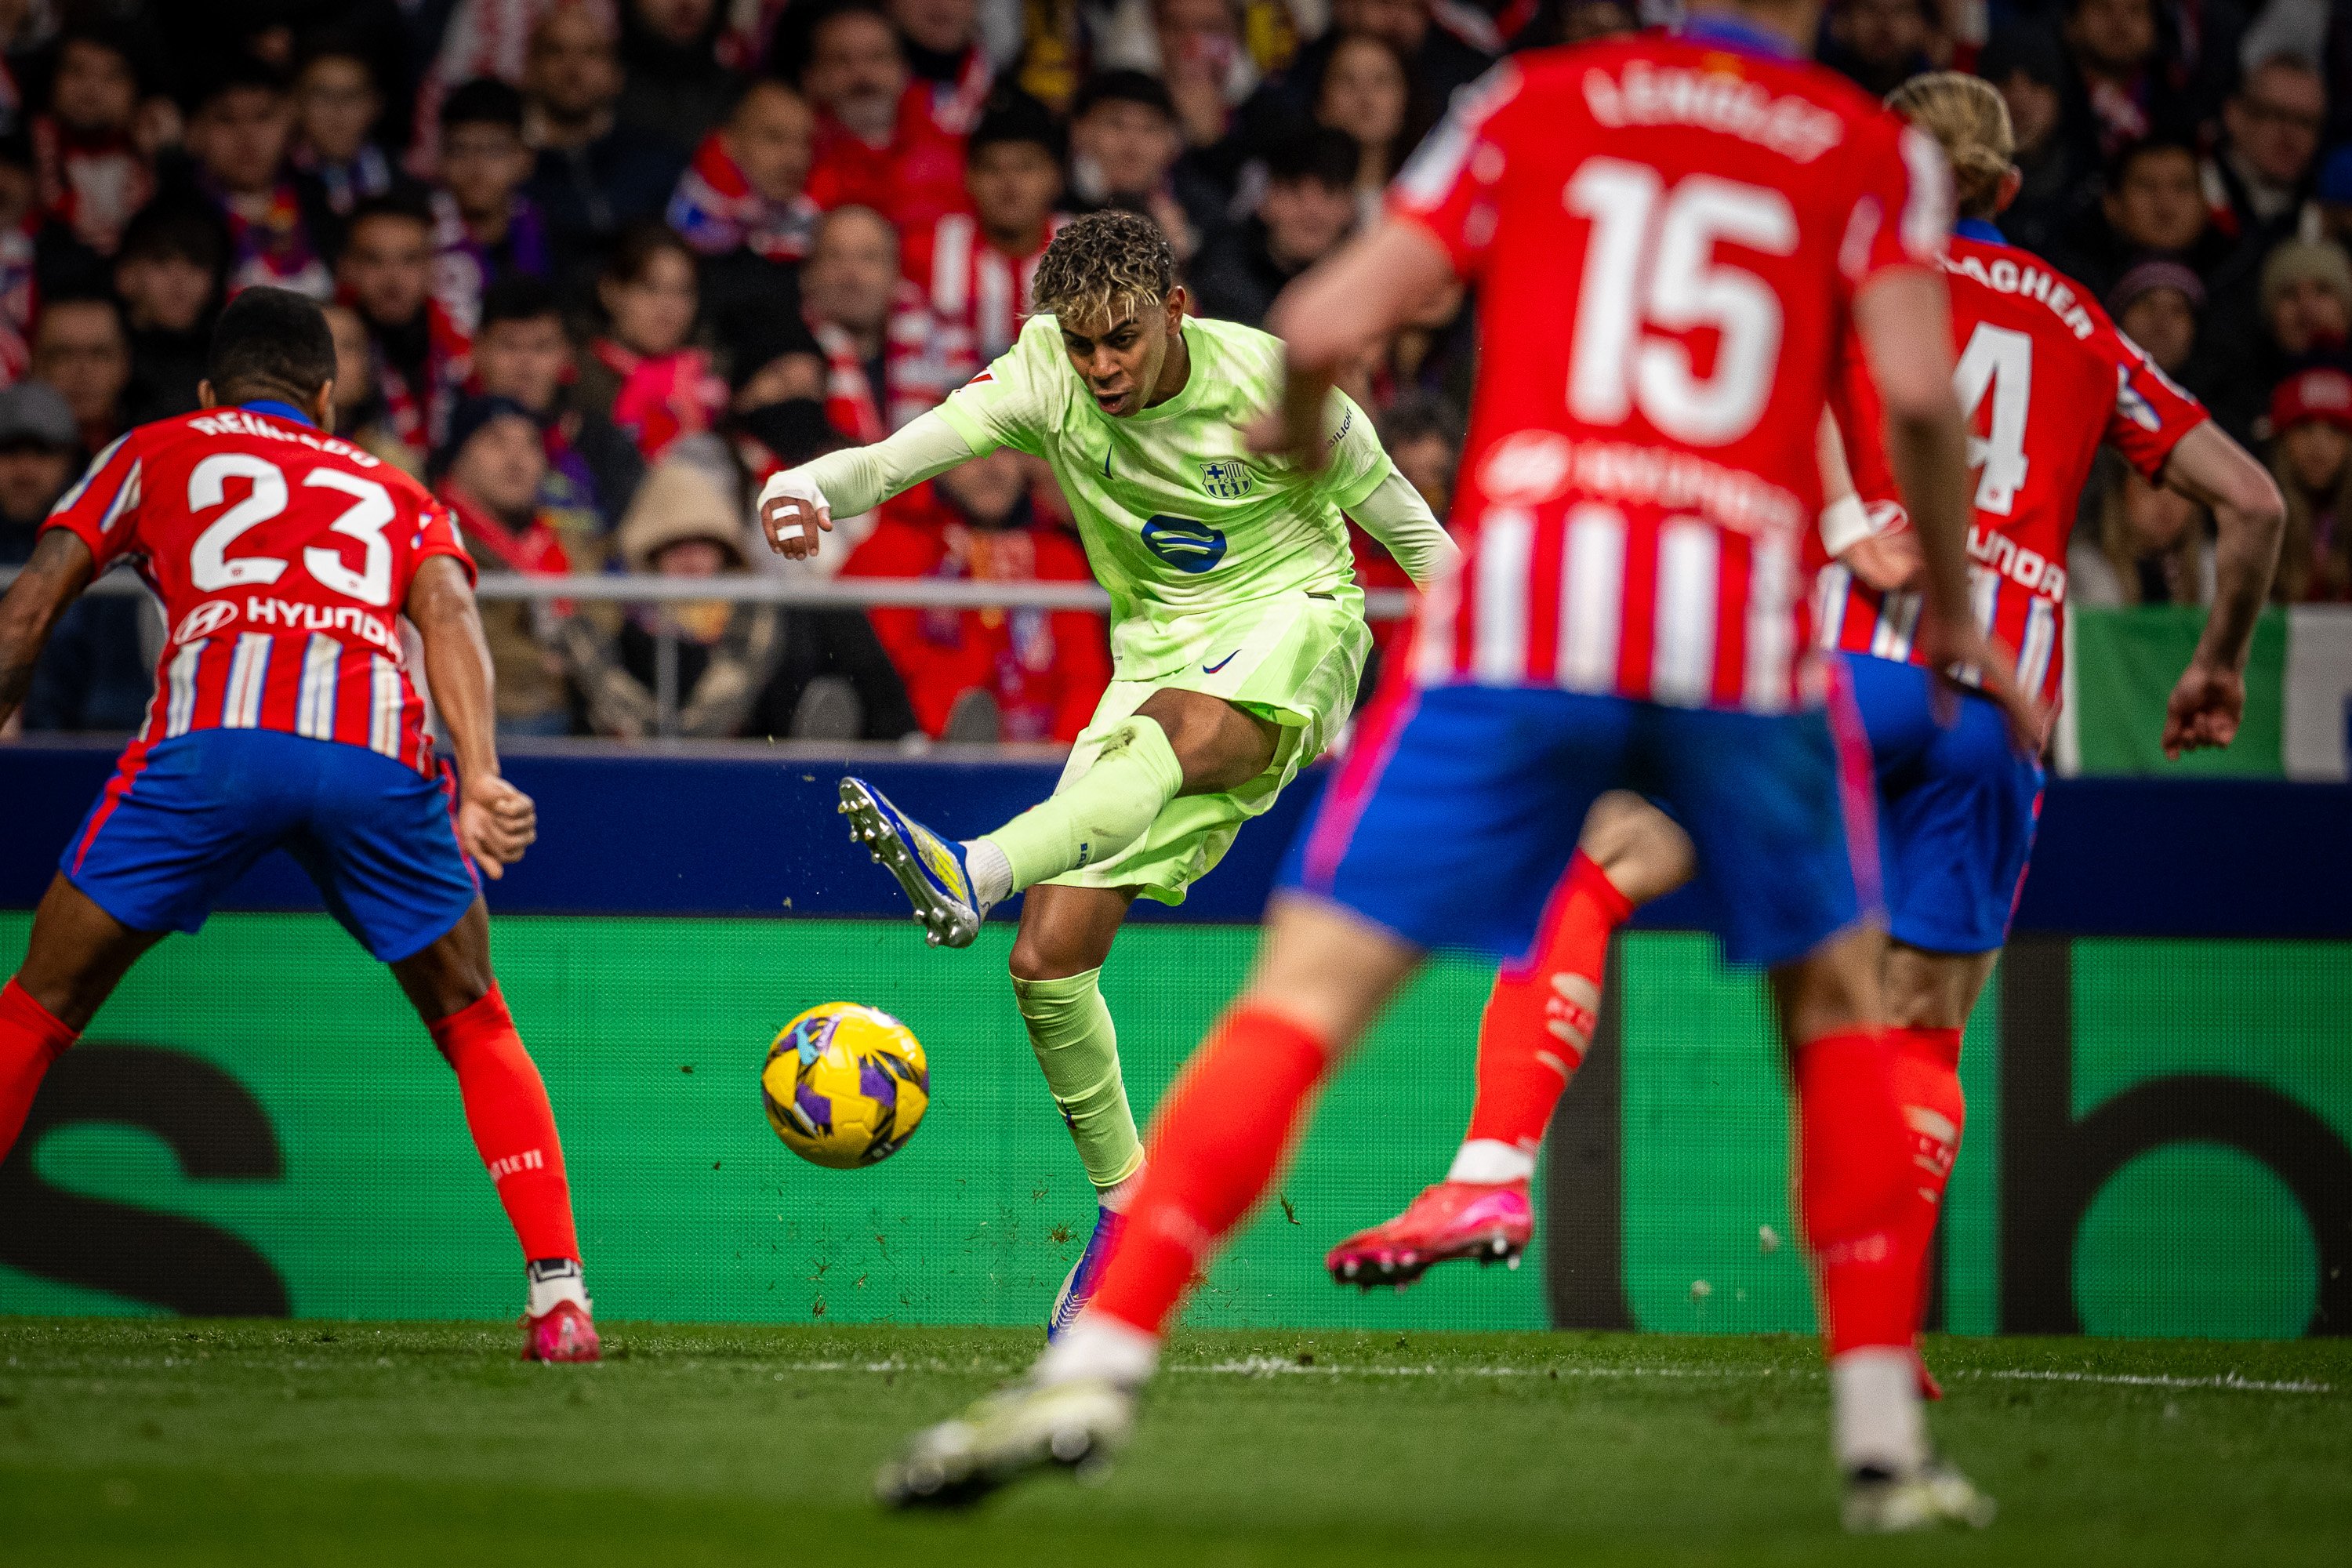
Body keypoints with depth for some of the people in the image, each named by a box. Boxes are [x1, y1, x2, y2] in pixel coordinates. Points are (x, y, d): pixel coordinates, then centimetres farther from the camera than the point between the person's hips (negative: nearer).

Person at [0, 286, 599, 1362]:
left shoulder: (155, 453, 32)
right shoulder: (397, 495, 33)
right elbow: (446, 609, 12)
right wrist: (478, 780, -2)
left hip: (212, 726, -1)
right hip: (378, 746, 1)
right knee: (476, 1028, 21)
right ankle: (558, 1294, 9)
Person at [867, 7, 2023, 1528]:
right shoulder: (1875, 151, 12)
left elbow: (1325, 326, 7)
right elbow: (1919, 387, -4)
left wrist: (1295, 430, 29)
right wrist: (1954, 609, 11)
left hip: (1519, 607, 0)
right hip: (1746, 631, 0)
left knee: (1308, 992, 0)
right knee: (1837, 1002, 21)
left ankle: (1100, 1359, -14)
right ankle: (1884, 1441, 17)